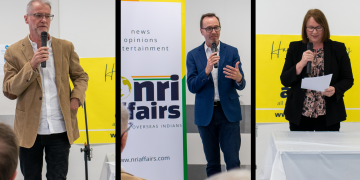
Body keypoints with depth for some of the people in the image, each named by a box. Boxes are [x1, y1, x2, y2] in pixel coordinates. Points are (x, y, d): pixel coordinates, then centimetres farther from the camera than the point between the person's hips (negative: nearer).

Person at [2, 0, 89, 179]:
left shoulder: (65, 47, 6)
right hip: (29, 131, -1)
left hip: (60, 130, 1)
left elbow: (81, 76, 15)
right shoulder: (14, 52, 0)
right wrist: (31, 65, -18)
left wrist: (76, 98, -5)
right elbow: (9, 91, -6)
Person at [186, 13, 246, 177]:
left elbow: (240, 86, -2)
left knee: (233, 161, -6)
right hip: (206, 114, 1)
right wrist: (207, 71, -22)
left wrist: (239, 78, -26)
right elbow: (192, 87, -5)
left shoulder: (232, 52, 3)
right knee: (212, 163, 10)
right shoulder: (193, 55, 4)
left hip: (228, 113, -1)